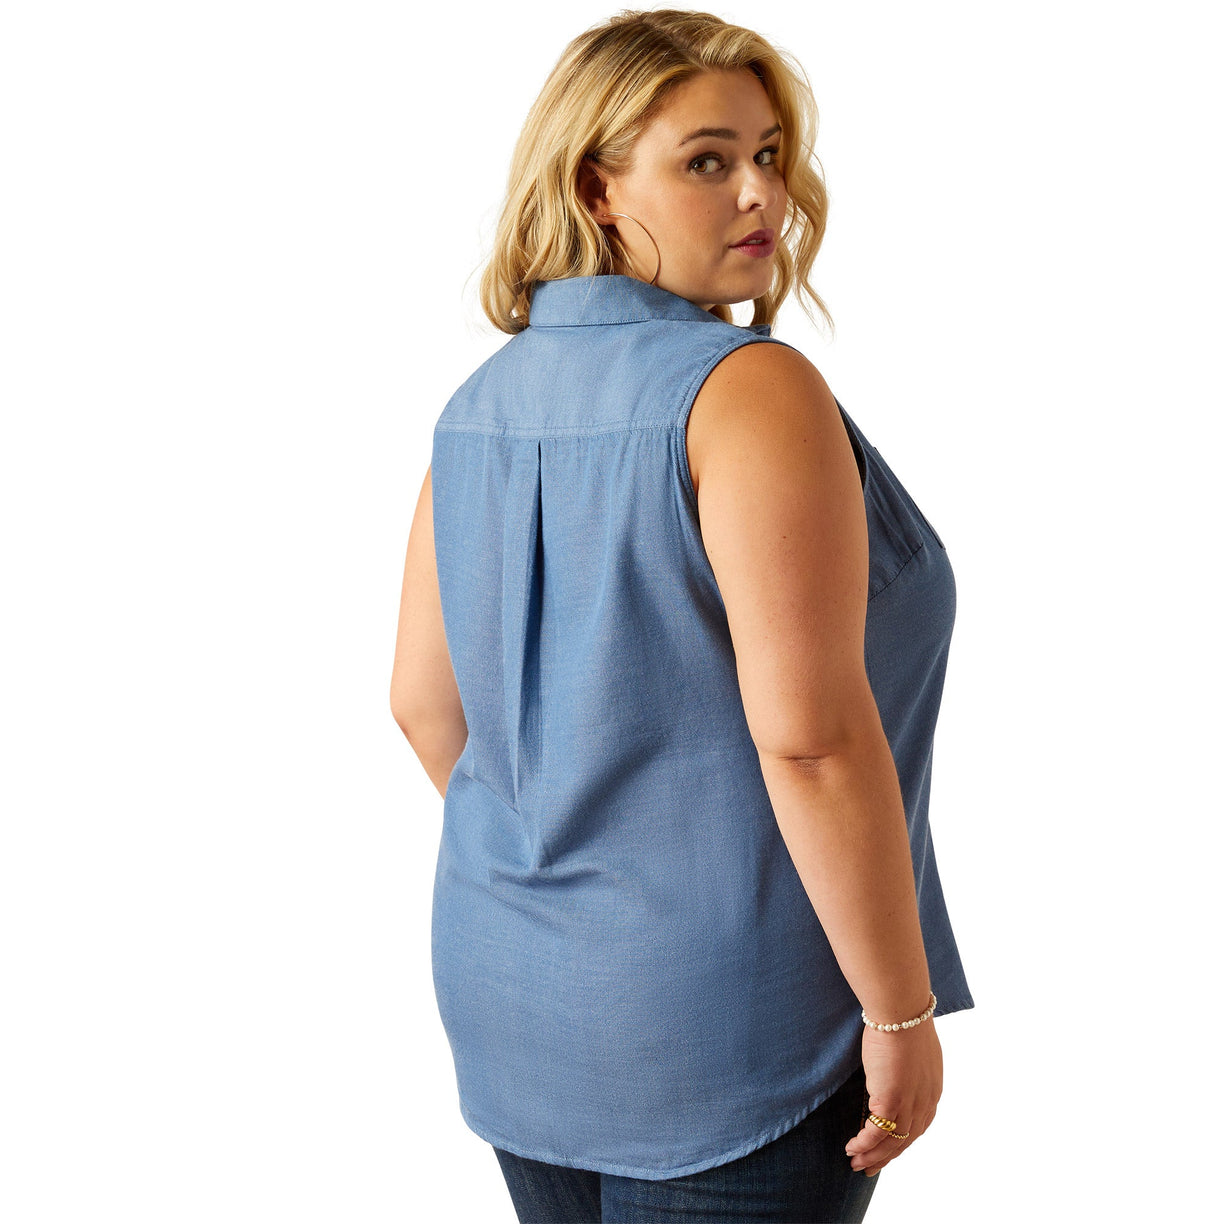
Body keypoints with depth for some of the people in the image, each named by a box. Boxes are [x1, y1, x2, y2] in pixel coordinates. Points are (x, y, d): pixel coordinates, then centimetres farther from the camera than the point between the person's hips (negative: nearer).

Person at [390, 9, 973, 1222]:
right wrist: (902, 1013, -16)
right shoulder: (751, 392, -18)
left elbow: (425, 703, 10)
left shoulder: (479, 408, 4)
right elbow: (809, 733, -24)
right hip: (724, 1012, -7)